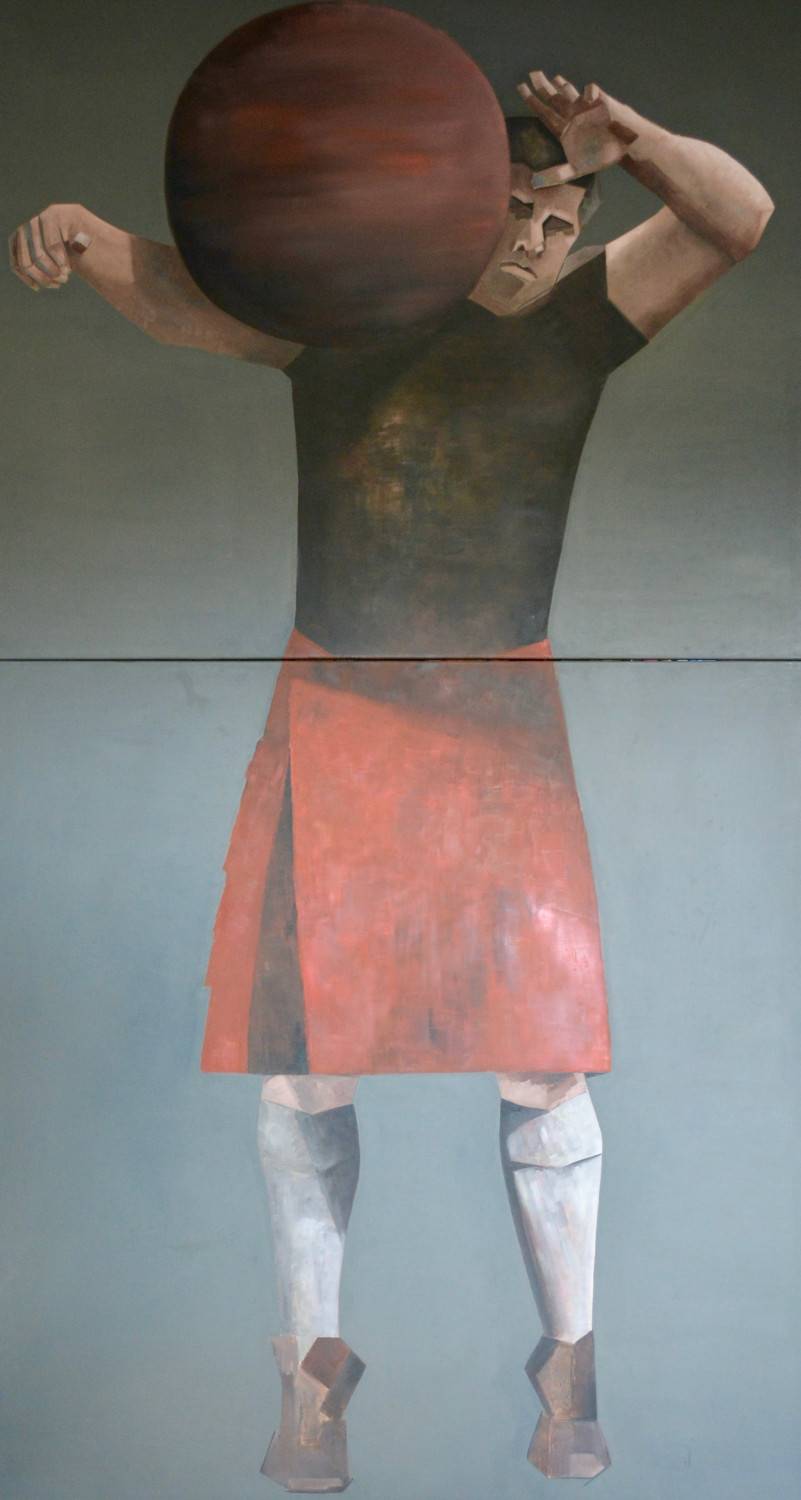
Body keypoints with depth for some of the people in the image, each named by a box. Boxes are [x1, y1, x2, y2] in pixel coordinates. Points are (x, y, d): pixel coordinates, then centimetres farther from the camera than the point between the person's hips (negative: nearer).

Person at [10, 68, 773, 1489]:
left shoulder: (575, 320, 8)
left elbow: (739, 218, 1)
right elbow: (180, 292, -5)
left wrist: (625, 136, -15)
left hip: (501, 727, 0)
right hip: (333, 724, 0)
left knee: (542, 1062, -2)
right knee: (300, 1065, 3)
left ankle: (568, 1364, 17)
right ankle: (313, 1360, 21)